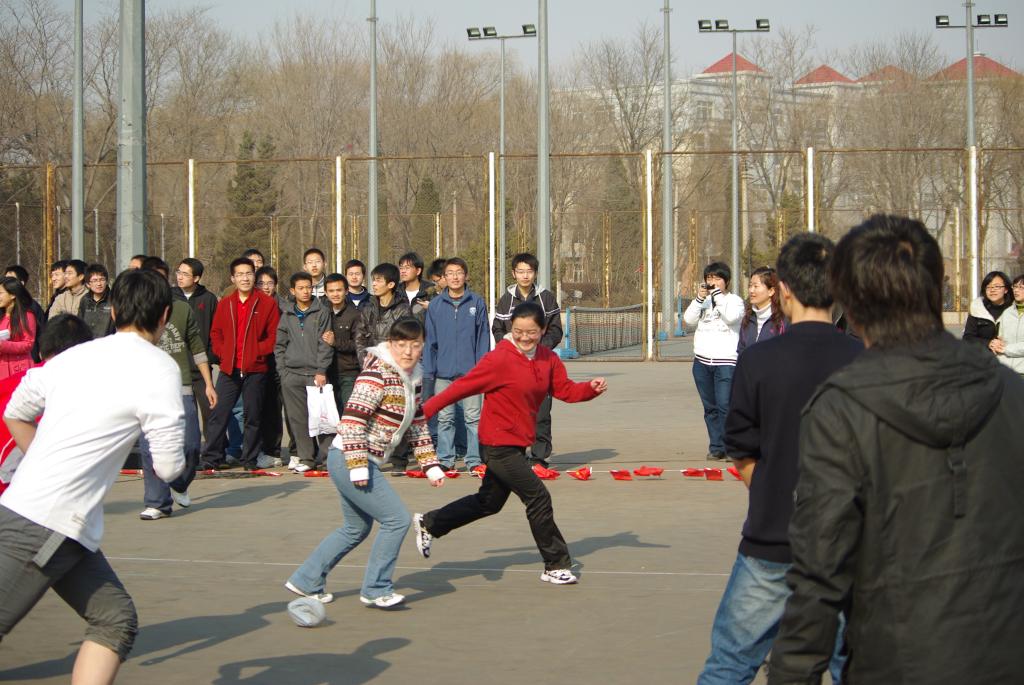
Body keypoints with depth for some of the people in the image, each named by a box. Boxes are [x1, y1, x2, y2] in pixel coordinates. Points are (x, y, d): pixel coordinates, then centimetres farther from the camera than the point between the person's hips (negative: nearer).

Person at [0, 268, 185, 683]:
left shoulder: (75, 355, 13)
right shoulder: (159, 369, -7)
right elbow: (168, 468, -7)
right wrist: (172, 459, 15)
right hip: (45, 528, -8)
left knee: (117, 620, 11)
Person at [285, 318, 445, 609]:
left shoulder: (411, 379, 11)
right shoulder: (377, 374, -18)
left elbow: (417, 424, 21)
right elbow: (351, 419, -23)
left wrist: (430, 465, 17)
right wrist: (358, 466, -26)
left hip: (363, 464, 10)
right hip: (349, 460, -10)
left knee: (357, 528, 20)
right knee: (397, 520, -8)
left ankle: (306, 581, 30)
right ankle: (376, 589, 6)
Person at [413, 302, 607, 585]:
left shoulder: (548, 359, 4)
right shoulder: (500, 359, -19)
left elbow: (565, 390, 6)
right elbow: (462, 386, -18)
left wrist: (592, 388, -13)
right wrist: (425, 411, -17)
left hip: (518, 443, 9)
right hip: (499, 443, -9)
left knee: (489, 502, 22)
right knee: (538, 498, -8)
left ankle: (429, 524, 37)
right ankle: (556, 566, 4)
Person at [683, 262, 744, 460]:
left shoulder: (734, 300, 2)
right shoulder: (703, 301, 17)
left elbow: (731, 316, -18)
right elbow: (689, 319, 3)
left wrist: (718, 294, -12)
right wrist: (700, 298, -8)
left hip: (726, 362, -5)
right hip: (702, 362, 6)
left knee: (725, 405, -14)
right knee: (710, 407, 7)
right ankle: (716, 447, 12)